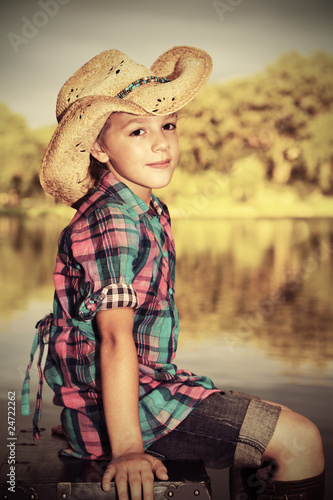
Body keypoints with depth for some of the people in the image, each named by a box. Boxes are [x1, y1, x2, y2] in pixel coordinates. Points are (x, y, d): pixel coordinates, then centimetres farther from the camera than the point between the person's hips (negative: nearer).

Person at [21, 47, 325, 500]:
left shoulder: (149, 211, 9)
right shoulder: (114, 223, -21)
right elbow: (115, 338, -27)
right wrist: (126, 448, -29)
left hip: (151, 382, 10)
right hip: (113, 405, -10)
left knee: (276, 423, 22)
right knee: (301, 443, -12)